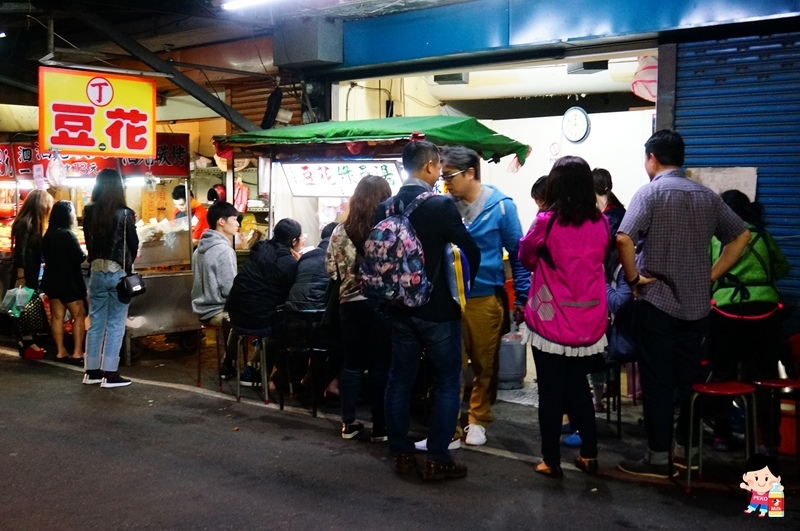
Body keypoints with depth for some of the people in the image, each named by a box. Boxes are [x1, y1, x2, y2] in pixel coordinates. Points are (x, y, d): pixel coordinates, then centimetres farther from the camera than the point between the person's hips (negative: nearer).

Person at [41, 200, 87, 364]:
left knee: (57, 316, 8)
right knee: (79, 315, -1)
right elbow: (80, 257, -16)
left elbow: (46, 256, 16)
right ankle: (77, 353, -5)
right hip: (68, 281, -8)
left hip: (52, 280, 8)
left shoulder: (48, 234, 8)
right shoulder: (67, 234, -17)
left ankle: (61, 352, 11)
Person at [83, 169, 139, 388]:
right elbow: (134, 244, -2)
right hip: (119, 272, -4)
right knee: (115, 324, 1)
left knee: (95, 322, 12)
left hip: (97, 271, 4)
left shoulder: (89, 212, 1)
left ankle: (92, 371, 18)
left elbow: (89, 241, 8)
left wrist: (96, 262, 15)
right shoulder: (124, 214, -11)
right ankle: (109, 373, 2)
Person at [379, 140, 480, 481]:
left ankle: (400, 452, 21)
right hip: (438, 309, -6)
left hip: (401, 308, 6)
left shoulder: (385, 208, 1)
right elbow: (471, 250, -13)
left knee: (399, 379, 13)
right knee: (446, 383, 5)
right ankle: (437, 459, 7)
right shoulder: (441, 206, -16)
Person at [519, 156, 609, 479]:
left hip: (551, 323, -4)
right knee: (578, 387, 19)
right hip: (589, 325, 4)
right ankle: (589, 454, 23)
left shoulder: (547, 222, -14)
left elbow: (526, 258, 3)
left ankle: (551, 461, 15)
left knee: (551, 392, 8)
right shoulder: (601, 223, -3)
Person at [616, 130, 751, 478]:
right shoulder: (707, 196, 9)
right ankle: (686, 449, 22)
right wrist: (712, 275, 9)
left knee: (657, 380, 1)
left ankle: (659, 456, 7)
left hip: (656, 301, -5)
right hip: (696, 303, 5)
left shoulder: (649, 193, -9)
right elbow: (741, 235, 11)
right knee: (690, 376, 13)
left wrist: (633, 279, -11)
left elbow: (624, 239, -24)